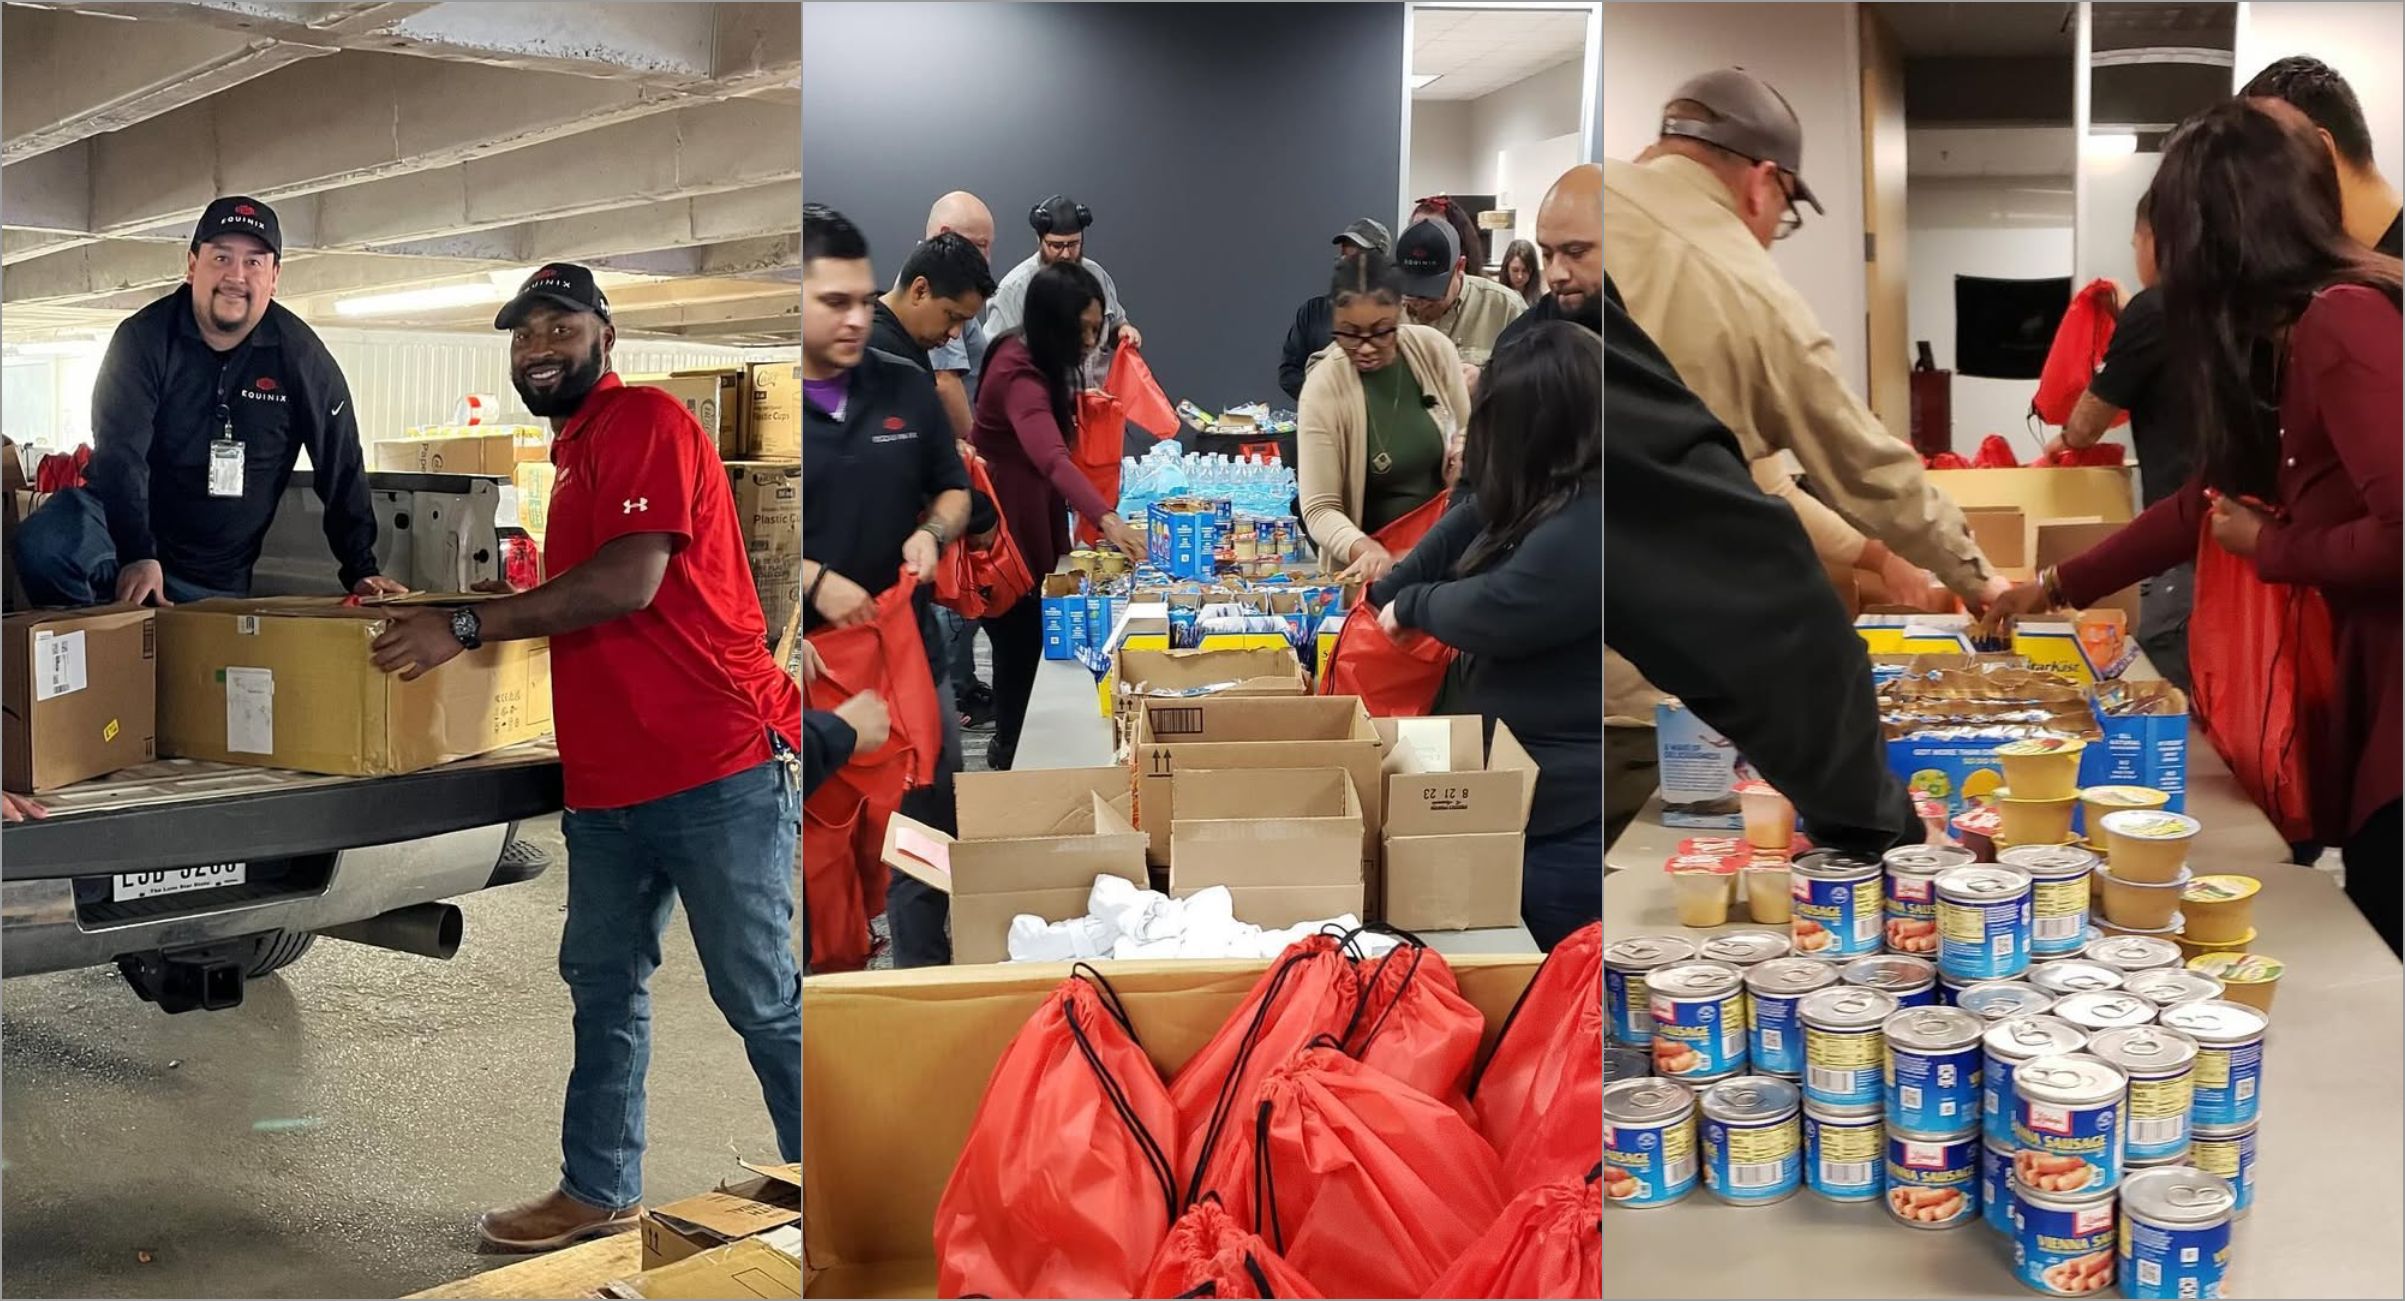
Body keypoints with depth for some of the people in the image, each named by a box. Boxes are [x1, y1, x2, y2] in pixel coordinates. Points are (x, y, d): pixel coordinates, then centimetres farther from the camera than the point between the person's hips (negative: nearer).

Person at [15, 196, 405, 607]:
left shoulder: (298, 353, -6)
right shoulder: (143, 338, -10)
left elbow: (341, 465, -2)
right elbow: (120, 453, -20)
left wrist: (361, 570, -5)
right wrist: (137, 556, -33)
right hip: (124, 528, -2)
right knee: (44, 544, -29)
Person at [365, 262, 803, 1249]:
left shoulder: (645, 421, -9)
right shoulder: (573, 451, 19)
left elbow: (629, 582, -21)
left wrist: (468, 626, -17)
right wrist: (451, 616, 22)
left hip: (719, 768, -10)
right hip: (607, 784, 10)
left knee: (762, 999, -3)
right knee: (602, 987, 17)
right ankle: (598, 1194, 30)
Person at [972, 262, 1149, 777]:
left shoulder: (1028, 352, -3)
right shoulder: (1020, 376, -32)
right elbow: (1052, 458, -51)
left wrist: (1073, 402, 2)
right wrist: (1107, 519, -62)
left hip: (1026, 510, 9)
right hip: (1001, 521, -9)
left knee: (1026, 631, 16)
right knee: (1019, 635, -1)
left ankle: (1013, 742, 29)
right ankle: (1011, 754, 13)